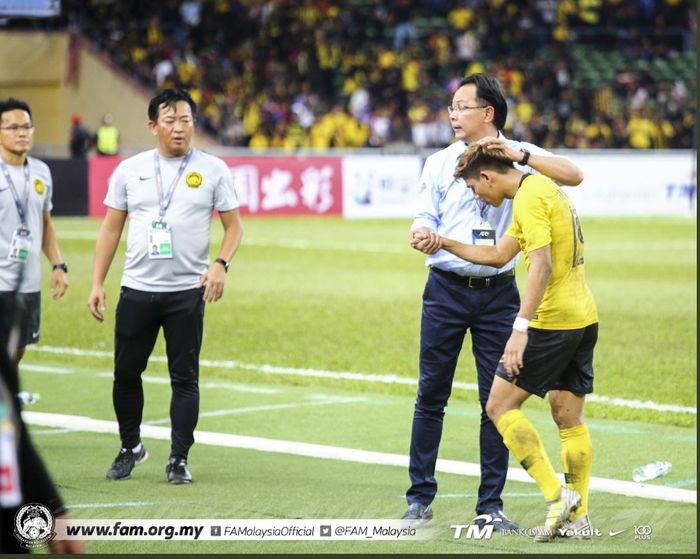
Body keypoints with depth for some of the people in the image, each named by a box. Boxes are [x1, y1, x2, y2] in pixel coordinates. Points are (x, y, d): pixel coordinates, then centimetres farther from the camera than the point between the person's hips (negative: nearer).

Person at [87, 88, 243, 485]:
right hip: (137, 288, 2)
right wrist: (97, 283, 3)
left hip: (188, 291, -2)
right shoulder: (130, 170, 6)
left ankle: (179, 459, 7)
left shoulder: (213, 170, 1)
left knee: (185, 377, -1)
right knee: (126, 372, 6)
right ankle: (130, 448, 25)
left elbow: (234, 225, 3)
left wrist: (221, 264, -15)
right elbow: (111, 228, 9)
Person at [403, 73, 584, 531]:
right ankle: (420, 498, 9)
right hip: (446, 290, 1)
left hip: (499, 292, -1)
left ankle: (491, 505, 9)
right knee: (431, 394, 1)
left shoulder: (520, 156, 2)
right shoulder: (440, 163, 6)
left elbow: (574, 175, -10)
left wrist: (520, 155, -21)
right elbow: (425, 221, 4)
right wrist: (421, 235, -20)